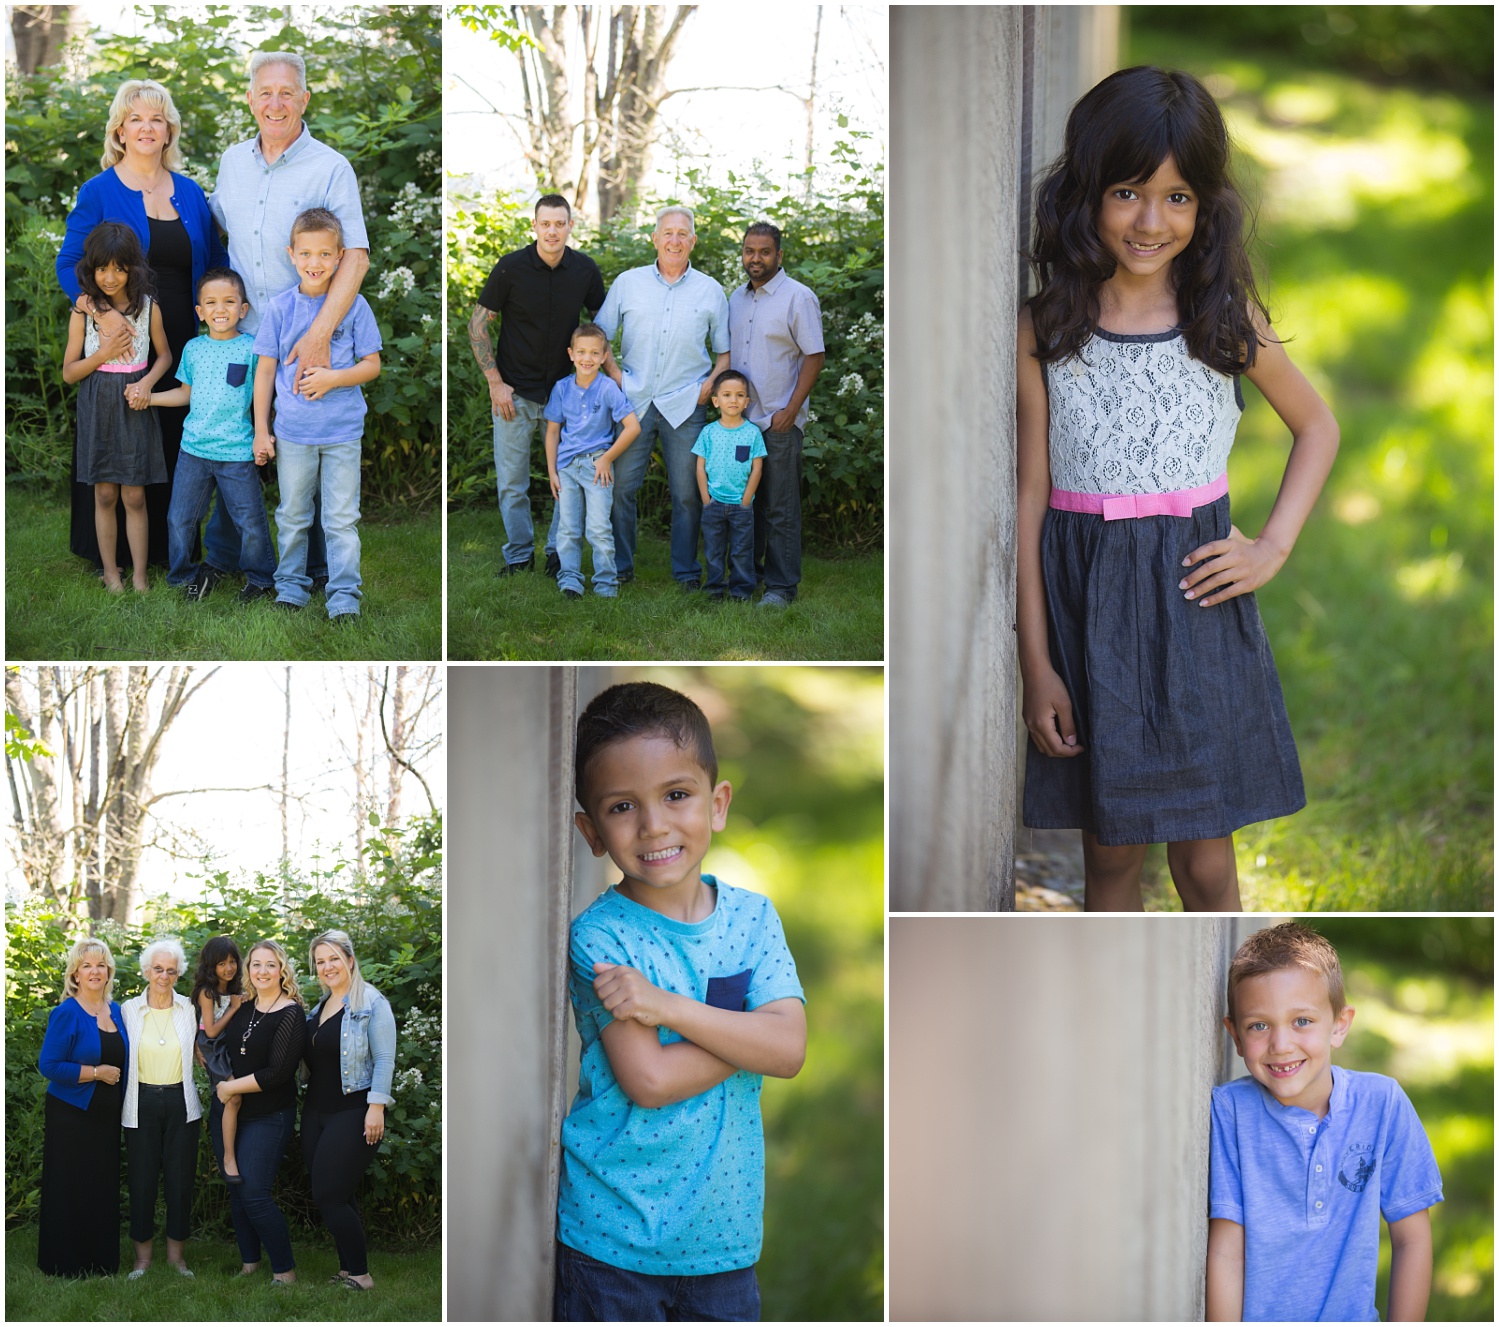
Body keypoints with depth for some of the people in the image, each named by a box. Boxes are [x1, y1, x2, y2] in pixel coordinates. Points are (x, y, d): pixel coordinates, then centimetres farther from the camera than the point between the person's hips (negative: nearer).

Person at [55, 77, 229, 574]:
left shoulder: (189, 193, 11)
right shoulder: (99, 192, -3)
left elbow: (215, 263, 17)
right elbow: (69, 264, -9)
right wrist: (99, 310, -27)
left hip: (180, 343, 4)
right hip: (119, 342, -4)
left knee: (174, 443, 7)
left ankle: (166, 547, 19)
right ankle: (103, 552, 12)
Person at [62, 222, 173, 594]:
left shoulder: (148, 308, -3)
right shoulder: (83, 312, -5)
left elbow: (165, 355, 11)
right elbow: (69, 372, -1)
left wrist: (147, 382, -8)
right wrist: (103, 355, -17)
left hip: (134, 409, 0)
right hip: (97, 410, 0)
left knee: (134, 497, 2)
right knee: (105, 495, 7)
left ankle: (140, 576, 9)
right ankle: (110, 572, 17)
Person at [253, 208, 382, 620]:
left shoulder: (354, 306, -4)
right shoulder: (281, 308, -1)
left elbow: (372, 365, -1)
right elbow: (266, 369, 4)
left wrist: (333, 378, -18)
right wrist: (261, 429, 3)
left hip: (343, 431, -2)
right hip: (293, 431, 2)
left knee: (342, 519, 1)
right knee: (292, 516, 13)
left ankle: (344, 596, 6)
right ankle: (291, 585, 25)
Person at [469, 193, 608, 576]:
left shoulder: (585, 269, -5)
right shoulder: (511, 267, -12)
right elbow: (478, 325, -6)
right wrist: (495, 382, -10)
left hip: (565, 391, 2)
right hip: (516, 393, -2)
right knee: (513, 482, 3)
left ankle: (559, 552, 20)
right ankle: (519, 555, 17)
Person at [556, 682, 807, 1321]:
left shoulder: (752, 918, 1)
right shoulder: (599, 936, -14)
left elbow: (789, 1049, -12)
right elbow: (648, 1081, -19)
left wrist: (667, 1006, -20)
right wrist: (746, 1030, -13)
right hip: (612, 1232, -4)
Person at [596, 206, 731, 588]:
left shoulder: (709, 291, 7)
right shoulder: (627, 283, 7)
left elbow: (725, 352, 12)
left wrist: (708, 386, -3)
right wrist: (616, 376, -2)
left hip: (686, 404, 0)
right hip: (633, 400, 0)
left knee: (687, 494, 1)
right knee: (620, 486, -1)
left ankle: (687, 571, 12)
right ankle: (619, 566, 11)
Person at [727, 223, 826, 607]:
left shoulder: (798, 298, -8)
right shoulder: (737, 297, 13)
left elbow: (814, 356, -9)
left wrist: (791, 410, -15)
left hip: (778, 421, -6)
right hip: (739, 418, 6)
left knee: (780, 509, -3)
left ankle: (781, 586, 2)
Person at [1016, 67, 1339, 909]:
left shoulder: (1227, 320, -2)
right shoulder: (1044, 332, -5)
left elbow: (1317, 426, 12)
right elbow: (1030, 495, -2)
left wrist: (1275, 546, -1)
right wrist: (1036, 662, -4)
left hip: (1196, 597, 0)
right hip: (1085, 602, 0)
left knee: (1206, 863, 5)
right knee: (1110, 853, 11)